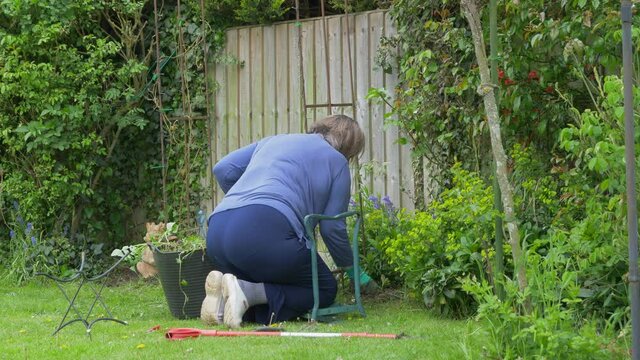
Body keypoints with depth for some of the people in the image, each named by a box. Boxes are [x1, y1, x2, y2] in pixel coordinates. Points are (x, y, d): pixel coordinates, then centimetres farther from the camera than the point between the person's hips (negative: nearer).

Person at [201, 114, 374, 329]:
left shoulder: (272, 141, 32)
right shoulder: (336, 160, 15)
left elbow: (223, 170, 23)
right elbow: (332, 227, 11)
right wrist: (351, 269, 26)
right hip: (266, 229, -7)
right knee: (324, 289, 10)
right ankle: (247, 292, -14)